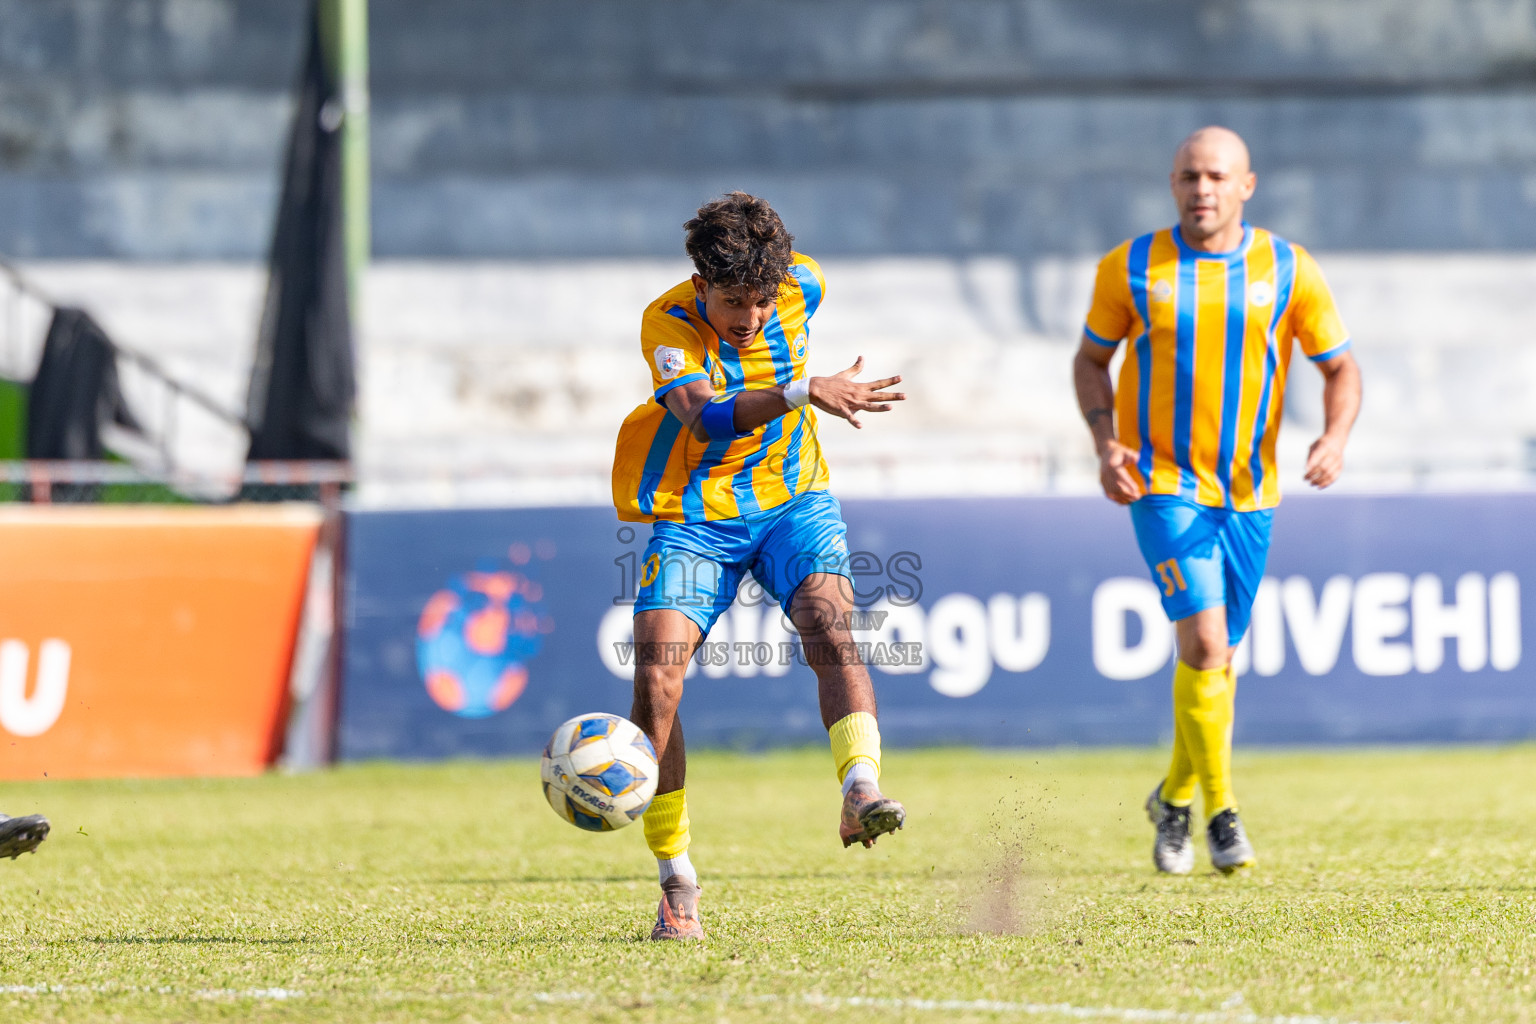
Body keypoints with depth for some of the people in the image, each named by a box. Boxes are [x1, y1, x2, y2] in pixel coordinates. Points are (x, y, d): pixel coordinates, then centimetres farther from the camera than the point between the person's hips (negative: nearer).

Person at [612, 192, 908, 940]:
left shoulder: (802, 287, -9)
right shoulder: (667, 323, -20)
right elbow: (704, 417, -37)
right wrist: (803, 391, -50)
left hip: (791, 500, 2)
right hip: (694, 517, -2)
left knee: (829, 626, -27)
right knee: (656, 676, -15)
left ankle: (861, 792, -42)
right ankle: (677, 887, -7)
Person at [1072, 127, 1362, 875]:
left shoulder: (1289, 271, -3)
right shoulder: (1130, 268, -4)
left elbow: (1340, 367, 5)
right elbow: (1091, 359, 9)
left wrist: (1335, 439, -15)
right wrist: (1106, 444, -7)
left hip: (1249, 492, 3)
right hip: (1163, 483, -2)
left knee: (1215, 656, 11)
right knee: (1204, 641, -19)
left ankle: (1174, 798, 35)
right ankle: (1221, 815, -9)